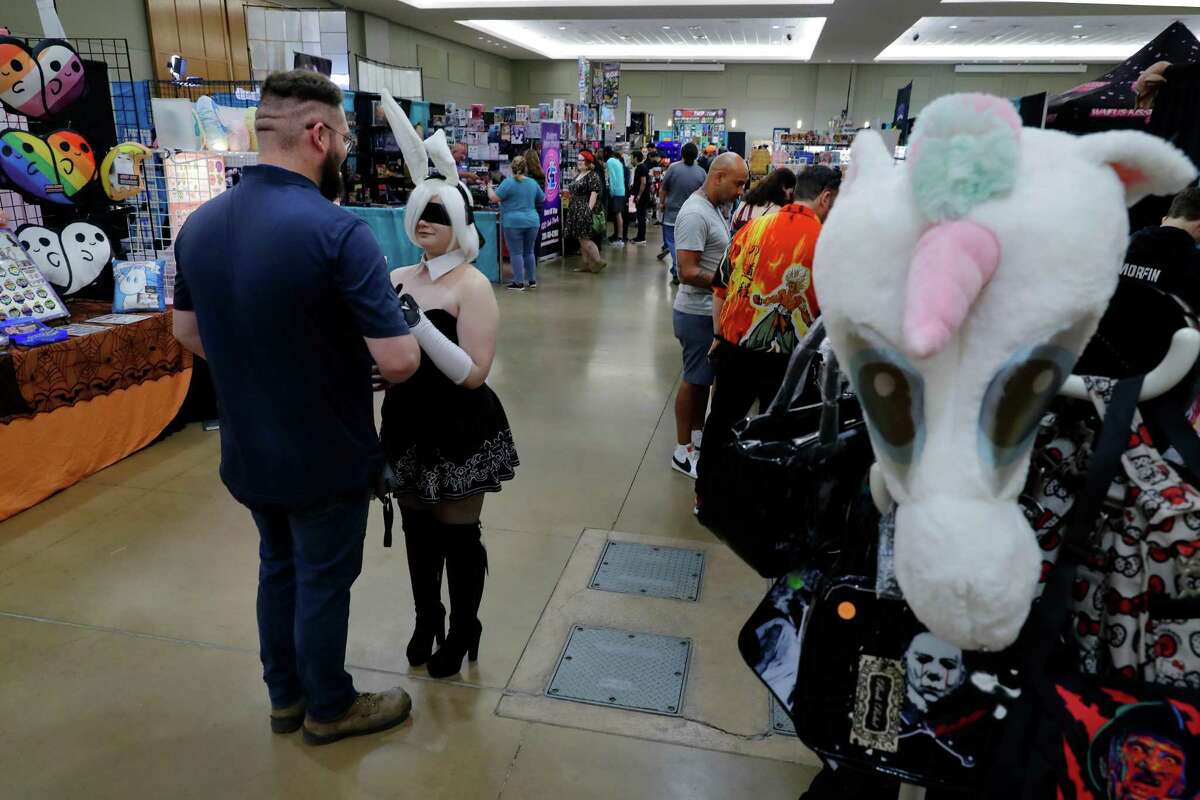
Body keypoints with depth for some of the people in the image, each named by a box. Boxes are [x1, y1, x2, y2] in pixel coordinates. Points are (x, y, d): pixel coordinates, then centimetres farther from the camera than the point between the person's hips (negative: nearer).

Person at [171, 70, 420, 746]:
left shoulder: (201, 223, -2)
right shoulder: (338, 231, -25)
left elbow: (190, 334, 10)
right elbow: (399, 362, -27)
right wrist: (397, 331, -5)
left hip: (248, 451, 7)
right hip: (326, 456, -6)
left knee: (279, 566, 24)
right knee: (324, 581, 13)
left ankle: (287, 696, 43)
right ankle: (330, 709, 35)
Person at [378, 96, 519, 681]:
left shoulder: (473, 287, -15)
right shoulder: (397, 279, 3)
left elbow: (473, 373, -23)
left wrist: (419, 325, -30)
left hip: (459, 432, -6)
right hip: (407, 425, 6)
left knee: (458, 535, 9)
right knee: (417, 529, 20)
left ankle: (462, 631, 32)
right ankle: (426, 620, 42)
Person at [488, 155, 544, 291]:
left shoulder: (508, 182, -10)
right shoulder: (533, 182, 6)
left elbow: (494, 198, -10)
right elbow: (542, 199, 19)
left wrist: (489, 188, 9)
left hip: (514, 222, -5)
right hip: (532, 222, 5)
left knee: (516, 253, 0)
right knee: (529, 252, 16)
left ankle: (519, 283, 0)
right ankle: (532, 280, 21)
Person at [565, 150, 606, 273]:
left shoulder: (592, 176, -11)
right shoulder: (578, 175, 16)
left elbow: (594, 193, -17)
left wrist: (589, 210, -23)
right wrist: (572, 210, 19)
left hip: (586, 211, -9)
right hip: (576, 211, 9)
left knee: (585, 238, -9)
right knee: (581, 239, 9)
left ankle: (598, 262, -3)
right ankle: (587, 264, 14)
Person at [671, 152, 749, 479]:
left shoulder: (714, 208, 9)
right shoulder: (695, 213, -21)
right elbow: (688, 272, -26)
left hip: (712, 311, 9)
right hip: (698, 314, -9)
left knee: (703, 378, 18)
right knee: (695, 380, 1)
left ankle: (697, 438, 33)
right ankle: (683, 452, 14)